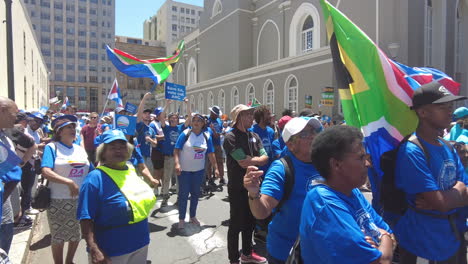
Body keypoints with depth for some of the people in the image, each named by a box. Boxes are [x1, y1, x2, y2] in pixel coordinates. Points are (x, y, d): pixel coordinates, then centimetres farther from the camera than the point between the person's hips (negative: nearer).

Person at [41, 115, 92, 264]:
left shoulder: (80, 149, 9)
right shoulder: (52, 147, -7)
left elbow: (91, 172, 13)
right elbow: (46, 172, -21)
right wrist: (69, 182, -27)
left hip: (81, 199, 5)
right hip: (59, 201, -5)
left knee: (76, 234, 18)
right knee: (58, 236, 11)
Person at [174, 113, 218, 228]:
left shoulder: (207, 136, -1)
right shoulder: (185, 134, -11)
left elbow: (211, 154, 2)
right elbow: (176, 150, -13)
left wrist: (216, 168, 0)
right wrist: (177, 163, -25)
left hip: (199, 170, 3)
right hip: (184, 169, -3)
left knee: (195, 193, 14)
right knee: (183, 194, 4)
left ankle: (193, 216, 31)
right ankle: (181, 219, 19)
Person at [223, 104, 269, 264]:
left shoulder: (254, 136, 7)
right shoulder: (230, 137, -16)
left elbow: (265, 158, -1)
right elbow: (244, 163, -23)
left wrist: (251, 160, -17)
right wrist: (256, 159, -8)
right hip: (238, 187, -7)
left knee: (250, 222, 20)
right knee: (236, 225, 6)